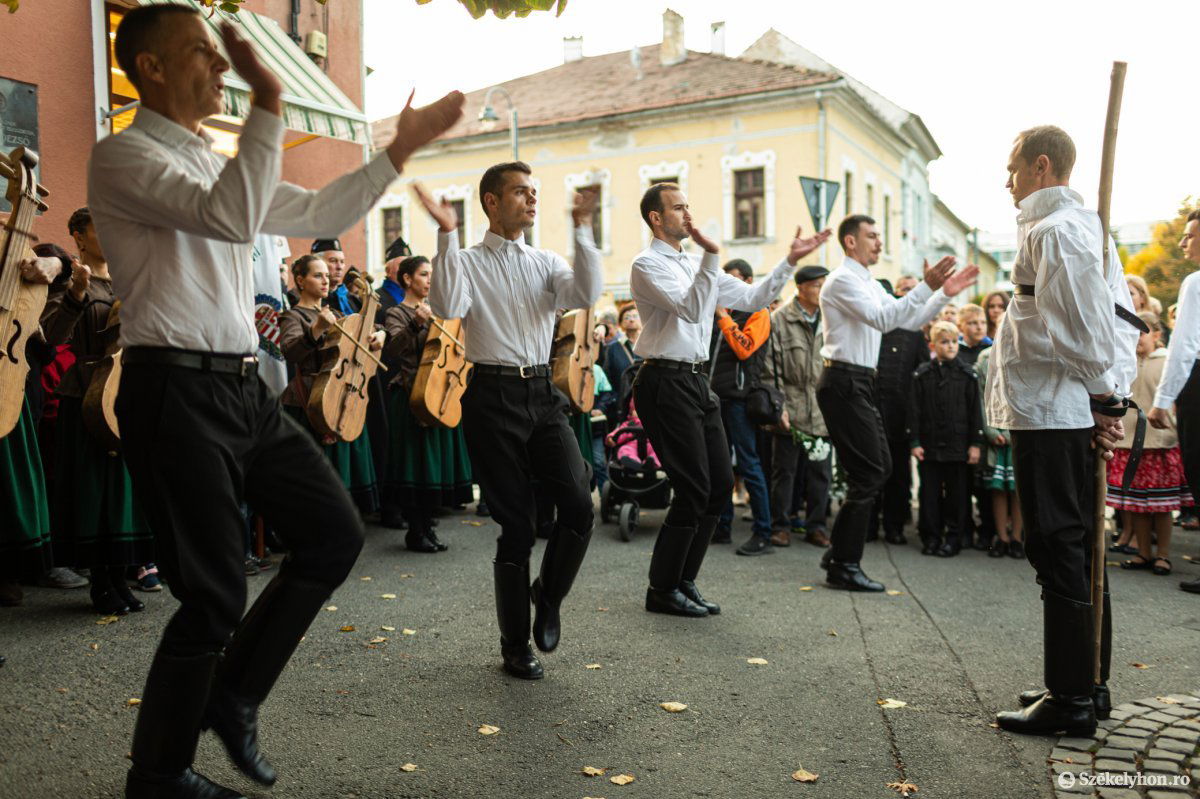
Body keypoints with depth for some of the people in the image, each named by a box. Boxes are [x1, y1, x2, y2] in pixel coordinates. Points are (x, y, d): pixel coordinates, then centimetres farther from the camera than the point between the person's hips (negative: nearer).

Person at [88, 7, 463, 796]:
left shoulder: (215, 161, 18)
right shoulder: (123, 155, -7)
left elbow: (317, 215, 21)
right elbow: (233, 219, -24)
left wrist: (402, 146, 19)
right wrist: (271, 100, -21)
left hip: (243, 386, 8)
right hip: (177, 391, -8)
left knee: (335, 532, 8)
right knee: (216, 593, -2)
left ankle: (234, 695, 24)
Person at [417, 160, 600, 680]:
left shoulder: (547, 263, 15)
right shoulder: (467, 262, 5)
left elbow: (587, 295, -5)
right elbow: (447, 308, -16)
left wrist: (582, 230, -10)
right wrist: (447, 234, -17)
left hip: (542, 393, 4)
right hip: (493, 396, -3)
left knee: (579, 504, -14)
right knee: (516, 524, 0)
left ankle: (548, 598, 16)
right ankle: (515, 646, 18)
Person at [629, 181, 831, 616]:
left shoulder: (698, 266, 19)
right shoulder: (647, 264, -7)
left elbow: (752, 298, 20)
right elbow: (691, 309, -21)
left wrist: (790, 261, 13)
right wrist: (710, 255, -28)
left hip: (697, 382, 9)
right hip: (666, 381, -9)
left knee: (720, 484, 8)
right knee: (693, 488, -7)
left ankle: (683, 581, 21)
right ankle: (662, 589, 8)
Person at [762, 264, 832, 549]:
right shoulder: (780, 320, -3)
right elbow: (770, 367, -5)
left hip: (822, 413, 4)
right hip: (790, 410, -4)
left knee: (820, 472, 9)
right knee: (784, 471, 5)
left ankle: (816, 526, 21)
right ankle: (780, 527, 16)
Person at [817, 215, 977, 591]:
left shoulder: (871, 285, 21)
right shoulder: (843, 280, -10)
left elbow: (909, 320, 21)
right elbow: (883, 319, -22)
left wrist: (944, 293, 10)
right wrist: (927, 287, -25)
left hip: (860, 384, 10)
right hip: (844, 382, -10)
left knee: (880, 467, 13)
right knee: (868, 473, -7)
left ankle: (839, 552, 19)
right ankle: (844, 566, 1)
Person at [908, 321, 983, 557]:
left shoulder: (967, 374, 2)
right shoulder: (922, 374, 3)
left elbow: (975, 410, 3)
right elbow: (914, 410, 2)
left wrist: (975, 443, -1)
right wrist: (914, 442, -3)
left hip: (958, 445, -1)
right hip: (929, 444, 1)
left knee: (957, 493, 5)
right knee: (929, 492, 6)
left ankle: (954, 537, 16)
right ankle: (931, 537, 16)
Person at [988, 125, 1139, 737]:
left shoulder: (1052, 230, -12)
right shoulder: (1086, 225, 18)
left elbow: (1086, 322, -19)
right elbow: (1121, 315, 16)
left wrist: (1101, 396, -9)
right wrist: (1111, 396, 11)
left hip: (1049, 411, -10)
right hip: (1077, 413, 10)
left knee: (1057, 548, -5)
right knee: (1076, 547, 14)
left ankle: (1071, 697, 4)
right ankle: (1089, 684, 24)